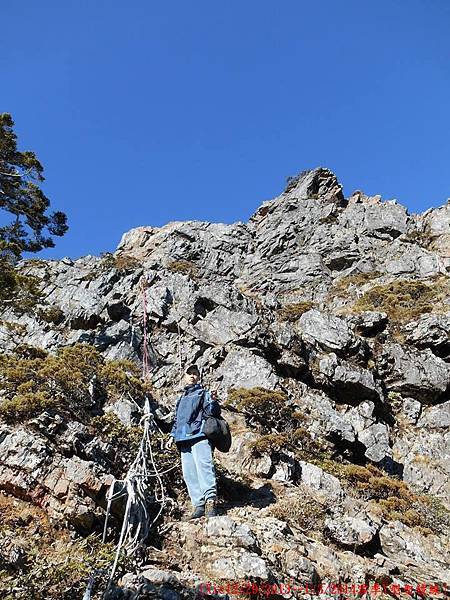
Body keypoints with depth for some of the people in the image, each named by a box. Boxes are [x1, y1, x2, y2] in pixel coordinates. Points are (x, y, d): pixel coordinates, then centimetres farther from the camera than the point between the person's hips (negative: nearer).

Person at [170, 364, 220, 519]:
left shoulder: (203, 393, 6)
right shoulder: (181, 398, 26)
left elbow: (212, 412, -7)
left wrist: (213, 402, -26)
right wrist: (173, 435, 21)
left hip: (199, 436, -7)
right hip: (184, 440, 7)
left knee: (204, 468, -18)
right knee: (189, 474, 4)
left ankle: (211, 501, -19)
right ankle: (199, 505, 8)